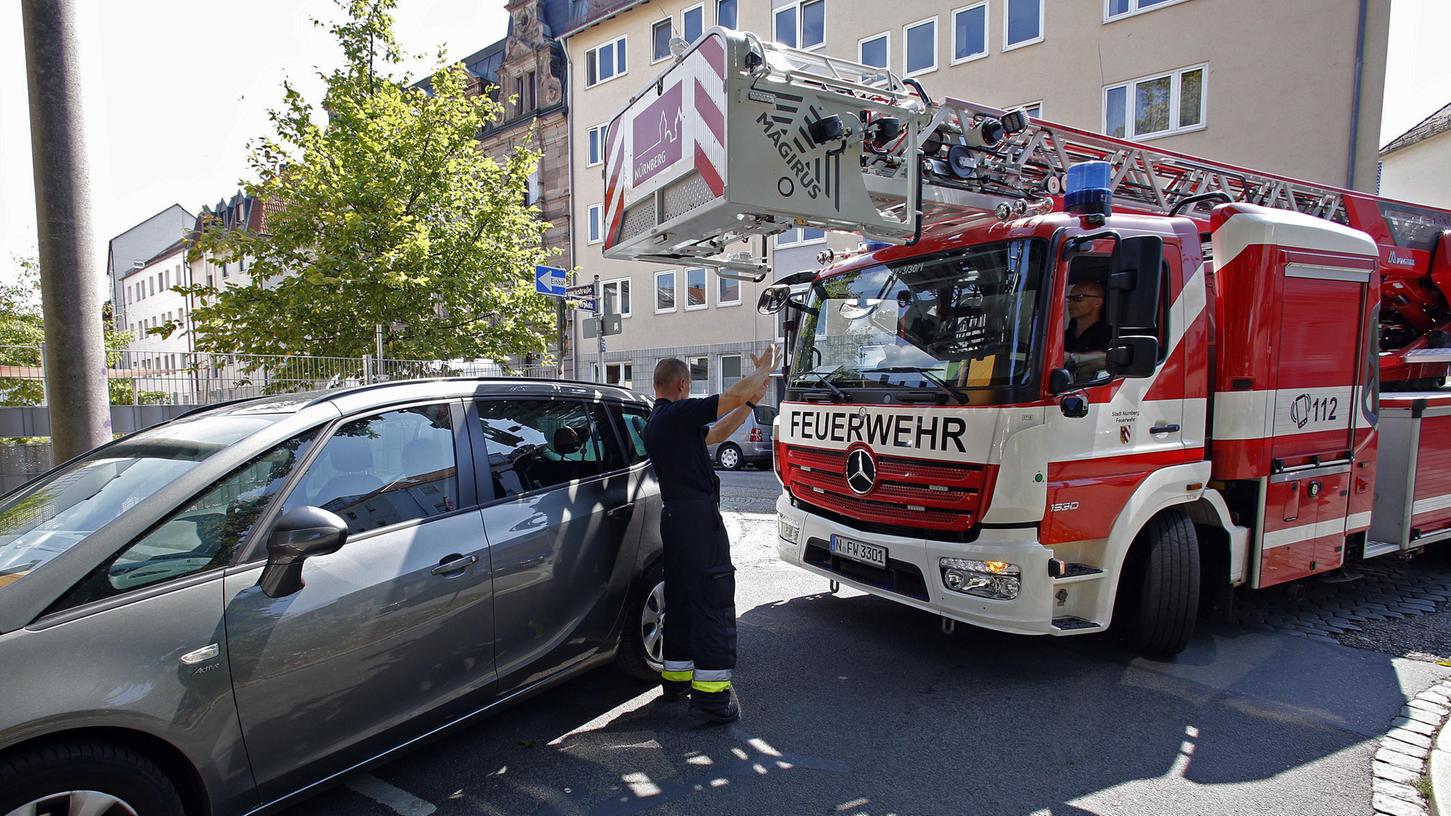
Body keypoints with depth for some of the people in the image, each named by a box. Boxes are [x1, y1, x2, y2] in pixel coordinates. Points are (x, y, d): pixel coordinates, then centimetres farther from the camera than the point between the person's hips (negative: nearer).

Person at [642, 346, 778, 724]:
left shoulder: (656, 422, 18)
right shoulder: (680, 413, -12)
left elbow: (715, 434, 22)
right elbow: (737, 394, -13)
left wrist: (750, 403, 18)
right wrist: (765, 367, 4)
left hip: (674, 515, 10)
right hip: (698, 514, -10)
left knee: (682, 595, 18)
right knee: (714, 597, -7)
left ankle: (676, 677, 28)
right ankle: (711, 693, -6)